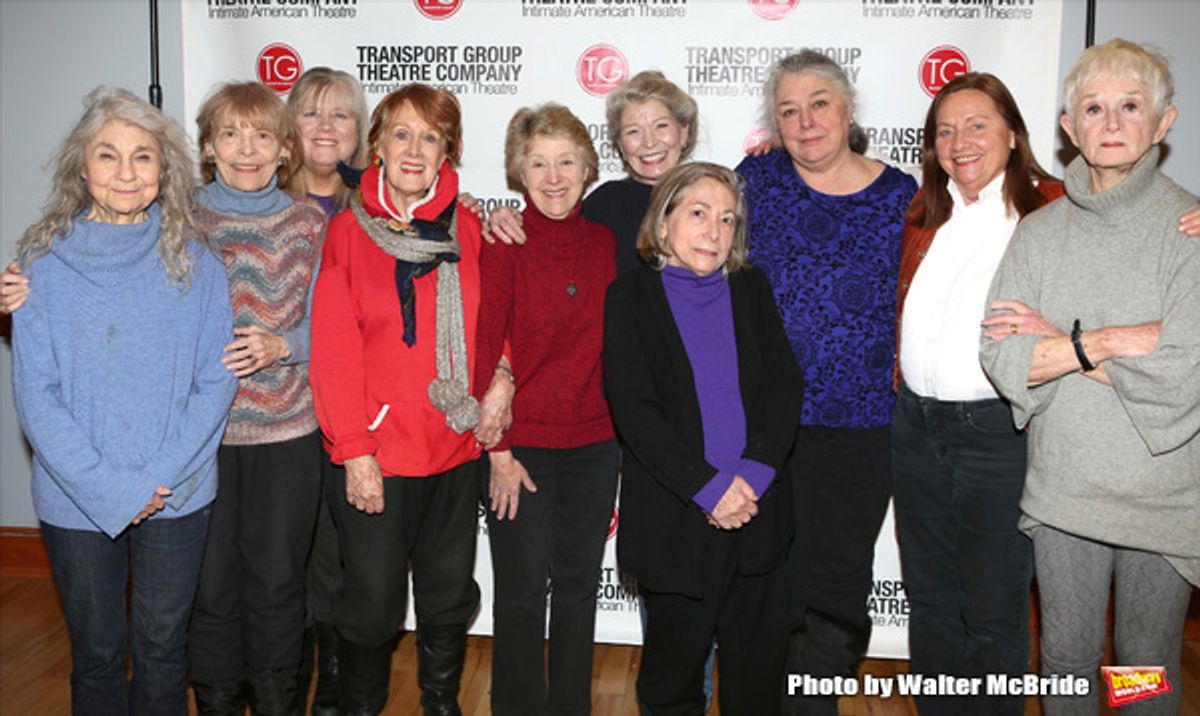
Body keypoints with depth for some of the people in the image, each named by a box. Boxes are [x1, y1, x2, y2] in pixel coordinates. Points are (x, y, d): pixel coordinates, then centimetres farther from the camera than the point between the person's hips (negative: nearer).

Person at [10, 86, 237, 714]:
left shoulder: (192, 258, -2)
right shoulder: (44, 261, -4)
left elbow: (216, 379, -4)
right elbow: (35, 393, -7)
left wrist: (159, 478, -14)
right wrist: (109, 488, -15)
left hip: (178, 497, 0)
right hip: (76, 500, 0)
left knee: (163, 651, 13)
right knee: (96, 654, 15)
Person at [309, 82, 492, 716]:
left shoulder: (465, 228, 3)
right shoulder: (347, 231, -5)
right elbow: (334, 349, -9)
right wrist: (354, 450, -13)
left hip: (455, 449, 3)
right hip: (374, 453, -3)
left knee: (449, 598, 17)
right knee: (371, 603, 8)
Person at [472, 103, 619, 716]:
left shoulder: (605, 244, 4)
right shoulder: (503, 246, -8)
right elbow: (484, 349, -9)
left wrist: (618, 422, 6)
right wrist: (498, 449, -12)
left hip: (595, 443, 4)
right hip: (522, 445, -4)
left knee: (580, 584, 14)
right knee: (523, 590, 6)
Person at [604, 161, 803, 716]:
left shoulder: (751, 289, 8)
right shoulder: (631, 296, -2)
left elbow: (785, 386, 1)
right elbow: (632, 408, -10)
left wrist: (753, 474, -13)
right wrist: (709, 487, -17)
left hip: (757, 508, 3)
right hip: (674, 519, -3)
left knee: (758, 667, 12)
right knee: (676, 656, 11)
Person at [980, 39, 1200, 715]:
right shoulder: (1040, 232, 2)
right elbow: (1002, 359, -8)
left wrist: (1059, 340, -12)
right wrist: (1107, 341, -17)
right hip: (1063, 489, 3)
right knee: (1066, 660, 17)